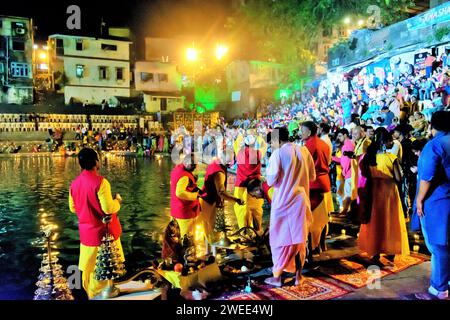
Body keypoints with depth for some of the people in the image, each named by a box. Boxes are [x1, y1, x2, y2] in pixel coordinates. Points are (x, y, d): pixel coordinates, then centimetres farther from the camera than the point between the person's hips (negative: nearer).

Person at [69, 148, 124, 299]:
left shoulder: (75, 183, 0)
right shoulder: (100, 181, -22)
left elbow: (73, 208, 11)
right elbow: (109, 208, -23)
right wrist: (117, 200, -4)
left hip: (86, 232, 7)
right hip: (103, 232, -6)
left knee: (89, 268, 19)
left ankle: (91, 294, 34)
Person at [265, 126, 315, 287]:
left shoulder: (278, 153, -13)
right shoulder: (304, 151, 2)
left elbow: (271, 180, -14)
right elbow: (312, 176, 11)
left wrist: (269, 167, 3)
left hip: (283, 201, -4)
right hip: (301, 200, 5)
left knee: (281, 237, 7)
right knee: (299, 238, 14)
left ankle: (277, 277, 15)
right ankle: (298, 275, 23)